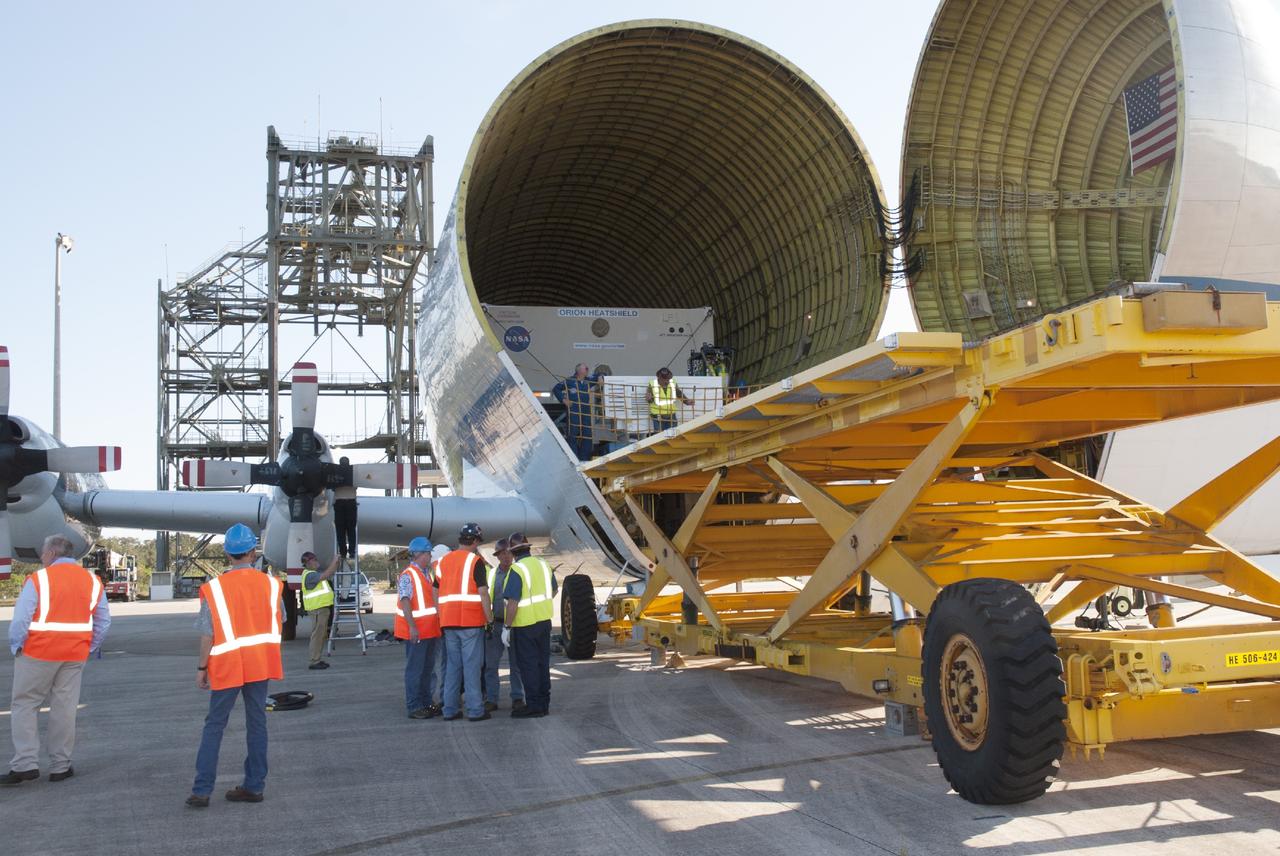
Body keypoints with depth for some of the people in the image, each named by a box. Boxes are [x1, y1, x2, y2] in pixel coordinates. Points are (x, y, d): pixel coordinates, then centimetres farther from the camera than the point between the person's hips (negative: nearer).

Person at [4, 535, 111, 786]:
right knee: (65, 709, 9)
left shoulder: (38, 579, -9)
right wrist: (90, 649, 14)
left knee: (24, 706, 7)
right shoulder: (92, 581, 6)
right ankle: (60, 767, 13)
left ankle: (25, 763, 1)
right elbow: (103, 622, 8)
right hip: (75, 656, 4)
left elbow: (20, 619, -12)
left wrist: (16, 647, 1)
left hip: (38, 653, -4)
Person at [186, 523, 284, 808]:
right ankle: (254, 785, 14)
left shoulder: (215, 587, -11)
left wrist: (201, 668, -1)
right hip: (261, 663, 3)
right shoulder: (270, 583, -1)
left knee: (214, 725, 5)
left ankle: (201, 790, 4)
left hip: (228, 665, -3)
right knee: (257, 722, 10)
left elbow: (207, 634, -10)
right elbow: (278, 621, 10)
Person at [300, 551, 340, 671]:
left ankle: (317, 659, 21)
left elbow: (329, 574, 22)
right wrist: (334, 561, -17)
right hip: (318, 608, -10)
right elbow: (326, 575, -26)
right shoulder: (309, 575, -16)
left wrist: (336, 563, 10)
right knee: (317, 635, -9)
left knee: (322, 635, 15)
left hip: (322, 608, 10)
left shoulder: (314, 573, 17)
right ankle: (314, 661, -7)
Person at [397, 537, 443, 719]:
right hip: (416, 632, -9)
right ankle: (414, 707, 0)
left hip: (430, 631, 9)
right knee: (415, 670, -4)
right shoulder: (408, 575, -13)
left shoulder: (426, 575, 15)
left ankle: (427, 703, 23)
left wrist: (438, 624, 21)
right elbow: (405, 602, -19)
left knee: (428, 669, 15)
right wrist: (412, 627, -24)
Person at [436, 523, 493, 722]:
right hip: (471, 621, -6)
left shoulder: (444, 560, 13)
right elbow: (483, 594, -12)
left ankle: (449, 710, 12)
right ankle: (475, 710, 0)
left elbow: (436, 591, 15)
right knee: (472, 666, -2)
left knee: (452, 665, 11)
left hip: (448, 621, 6)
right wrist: (489, 620, -6)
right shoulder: (475, 561, -7)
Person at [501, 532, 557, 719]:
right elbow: (553, 592, 18)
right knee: (543, 663, 13)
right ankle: (544, 703, 20)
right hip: (545, 620, 7)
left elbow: (513, 602, -22)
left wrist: (507, 627, -15)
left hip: (525, 625, -7)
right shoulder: (543, 565, 5)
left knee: (528, 665, 1)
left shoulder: (517, 570, -17)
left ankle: (533, 705, 3)